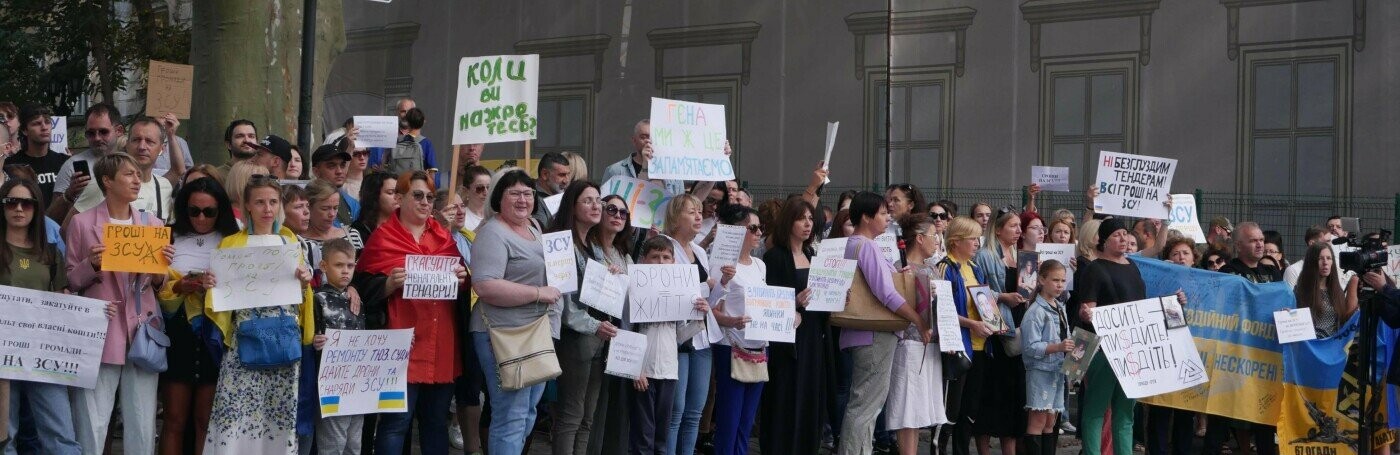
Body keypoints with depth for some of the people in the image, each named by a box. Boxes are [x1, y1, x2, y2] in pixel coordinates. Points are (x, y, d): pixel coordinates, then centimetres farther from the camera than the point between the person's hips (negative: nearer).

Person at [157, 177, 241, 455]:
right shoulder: (172, 239, 5)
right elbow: (157, 291, -2)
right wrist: (182, 287, -19)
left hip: (215, 335, -1)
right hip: (179, 333, 1)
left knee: (206, 420, 3)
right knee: (175, 420, 2)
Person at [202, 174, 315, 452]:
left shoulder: (290, 241, 15)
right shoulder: (231, 244, 10)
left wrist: (305, 283, -2)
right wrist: (212, 283, -10)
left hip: (285, 336, 2)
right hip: (245, 336, -2)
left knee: (280, 410, -1)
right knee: (236, 408, -11)